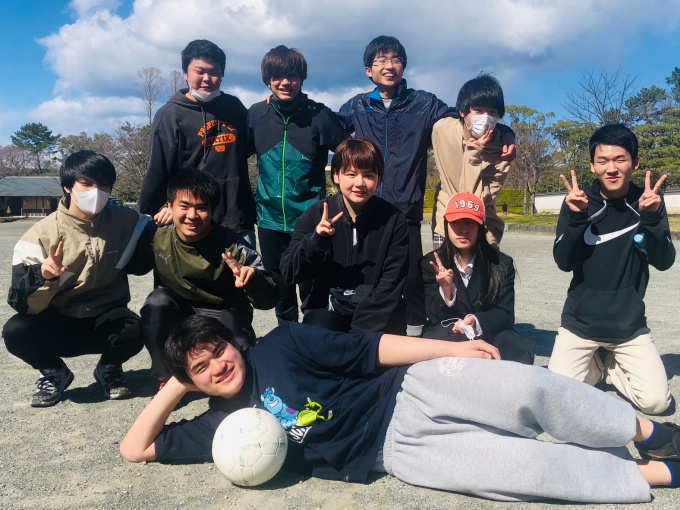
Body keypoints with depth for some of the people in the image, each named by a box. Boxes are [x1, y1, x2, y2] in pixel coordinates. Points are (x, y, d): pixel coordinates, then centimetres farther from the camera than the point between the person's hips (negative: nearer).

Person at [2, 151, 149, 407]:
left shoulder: (125, 221, -7)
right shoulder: (42, 234, -13)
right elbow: (21, 305, -17)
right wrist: (43, 275, -40)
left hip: (106, 321, 0)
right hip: (57, 323, 0)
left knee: (134, 331, -32)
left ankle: (109, 369, 4)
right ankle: (55, 373, 4)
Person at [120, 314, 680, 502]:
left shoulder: (279, 346, -2)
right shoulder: (222, 423, 5)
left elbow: (368, 349, -4)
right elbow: (135, 448, 8)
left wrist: (452, 348, -7)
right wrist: (173, 387, -2)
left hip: (411, 390, 0)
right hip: (396, 452, 0)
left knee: (529, 387, -20)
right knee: (525, 468, -16)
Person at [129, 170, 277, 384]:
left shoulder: (231, 245, -20)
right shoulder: (157, 240, -12)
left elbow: (268, 300, -21)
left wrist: (253, 277, -44)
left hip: (224, 317, -2)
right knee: (158, 300, -28)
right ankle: (168, 379, -10)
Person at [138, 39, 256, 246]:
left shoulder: (234, 107, 9)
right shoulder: (170, 115, -3)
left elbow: (246, 147, 25)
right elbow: (158, 173, -5)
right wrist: (148, 218, -3)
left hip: (239, 222, 4)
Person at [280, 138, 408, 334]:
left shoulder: (394, 220, -6)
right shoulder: (315, 215, -3)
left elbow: (390, 287, -6)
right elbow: (290, 273, -6)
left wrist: (358, 331, -16)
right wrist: (315, 240, -24)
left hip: (378, 312, 0)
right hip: (328, 308, 0)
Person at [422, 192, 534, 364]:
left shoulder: (502, 264, 2)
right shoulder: (430, 264, 0)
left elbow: (506, 315, -3)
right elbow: (435, 318, -5)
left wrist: (476, 321, -25)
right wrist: (446, 291, -27)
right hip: (446, 335, 0)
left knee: (518, 351, -33)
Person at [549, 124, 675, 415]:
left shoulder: (649, 202, -4)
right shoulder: (578, 203, -7)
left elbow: (663, 262, -11)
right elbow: (564, 262, -13)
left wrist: (651, 218, -27)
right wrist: (576, 217, -28)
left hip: (630, 325, 1)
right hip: (580, 321, -1)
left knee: (656, 401, -9)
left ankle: (609, 368, 20)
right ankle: (593, 367, 21)